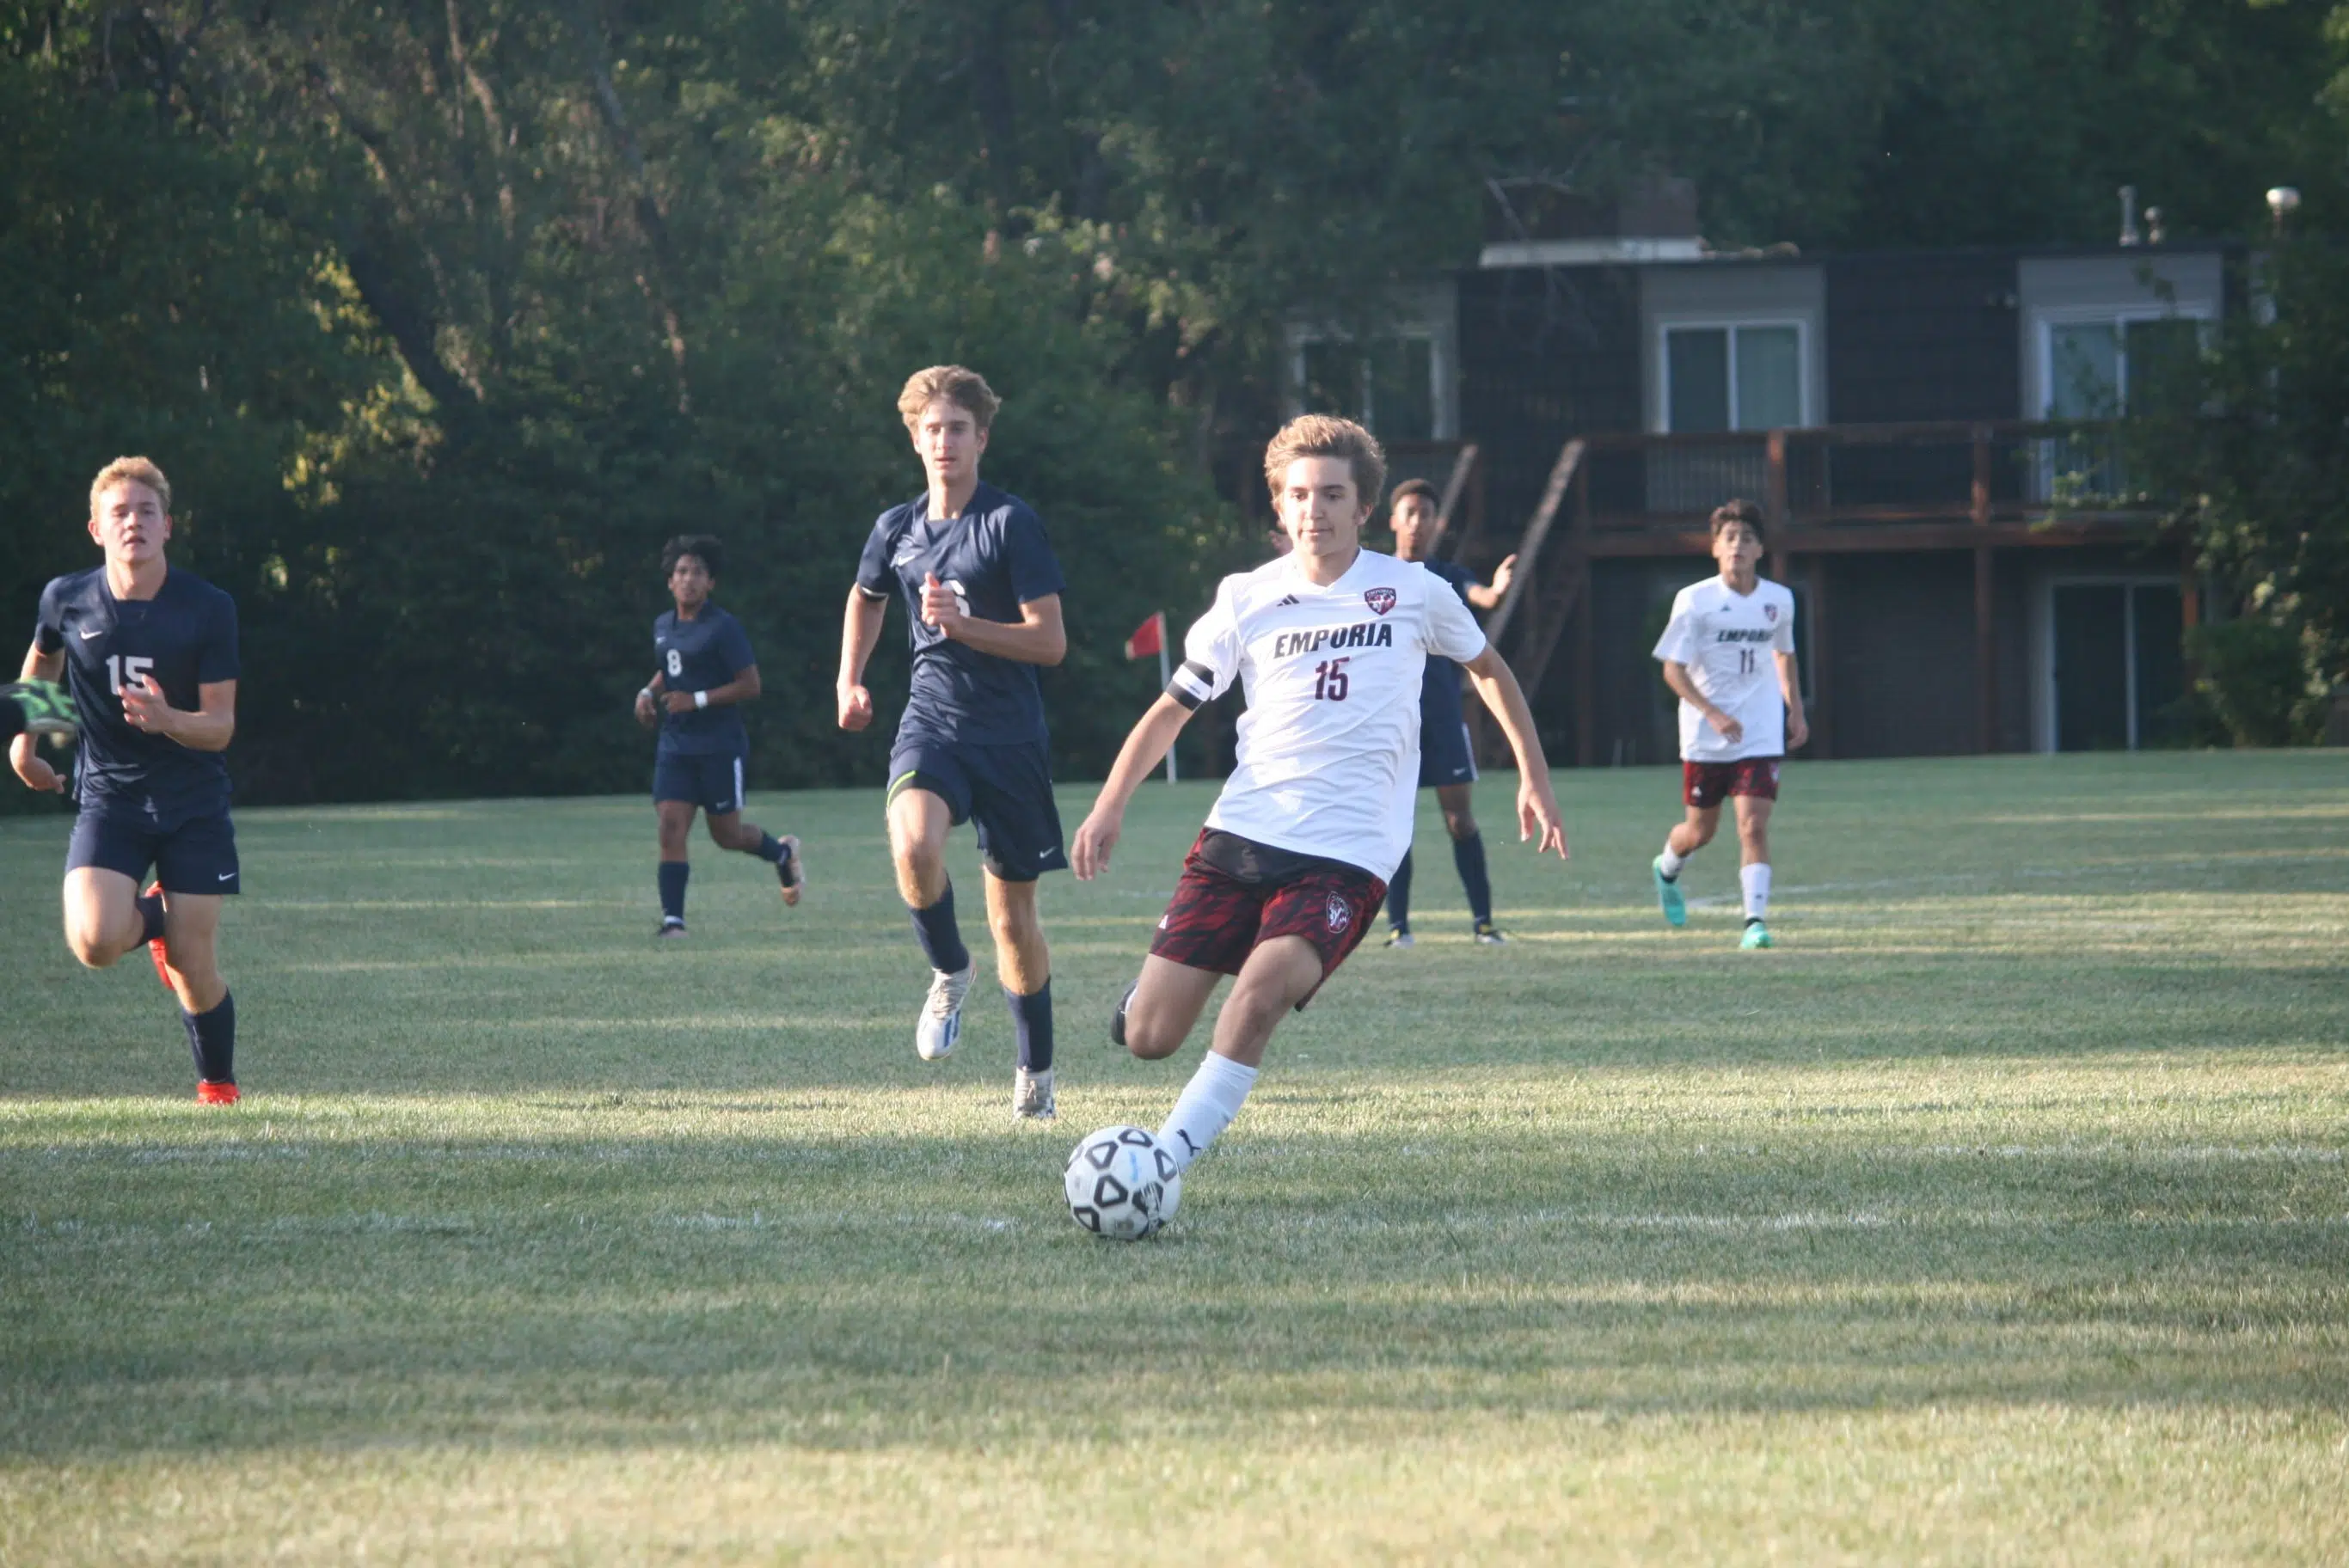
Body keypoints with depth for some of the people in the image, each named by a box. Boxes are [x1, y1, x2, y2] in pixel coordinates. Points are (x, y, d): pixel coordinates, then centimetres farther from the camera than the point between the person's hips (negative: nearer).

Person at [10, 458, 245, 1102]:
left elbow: (220, 725, -12)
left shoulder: (209, 609, -11)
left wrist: (168, 721, -31)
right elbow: (42, 661, 19)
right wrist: (22, 739, 19)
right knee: (95, 941, -22)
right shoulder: (66, 601, -5)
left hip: (194, 805, -1)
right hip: (107, 797, 1)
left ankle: (219, 1087, 23)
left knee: (195, 970, -3)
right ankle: (150, 918, 15)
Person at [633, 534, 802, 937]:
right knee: (671, 830, -9)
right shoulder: (663, 626, 12)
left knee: (726, 835, 6)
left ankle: (783, 853, 36)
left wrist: (698, 700, -19)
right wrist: (648, 693, 10)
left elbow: (751, 685, -12)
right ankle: (672, 919, -11)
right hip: (675, 748, 5)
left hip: (720, 748, -5)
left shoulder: (723, 628, -10)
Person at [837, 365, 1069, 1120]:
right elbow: (867, 597, 31)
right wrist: (849, 679, 19)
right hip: (931, 723, 3)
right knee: (913, 846, -30)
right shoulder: (897, 529, 8)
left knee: (1013, 914, 4)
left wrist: (960, 624, -21)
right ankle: (949, 974, -3)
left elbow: (1050, 640, -11)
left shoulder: (1011, 523, -7)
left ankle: (1036, 1073, 20)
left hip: (1010, 737, -2)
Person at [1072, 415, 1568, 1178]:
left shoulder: (1413, 593, 4)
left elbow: (1488, 669, 22)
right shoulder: (1247, 599, 6)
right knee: (1146, 1037, -5)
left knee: (1262, 989, -31)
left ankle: (1164, 1161, -24)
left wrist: (1534, 777, 20)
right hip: (1240, 835, 2)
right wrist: (1111, 802, 1)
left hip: (1346, 851, -2)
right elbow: (1174, 706, 14)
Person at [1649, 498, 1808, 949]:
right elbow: (1673, 670, -10)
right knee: (1701, 831, 14)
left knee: (1753, 826, -14)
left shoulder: (1779, 600, 1)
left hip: (1761, 737, 1)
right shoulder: (1694, 601, -10)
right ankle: (1667, 869, 47)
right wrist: (1713, 714, -22)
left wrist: (1795, 710, 16)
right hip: (1705, 738, -1)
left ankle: (1756, 921, -15)